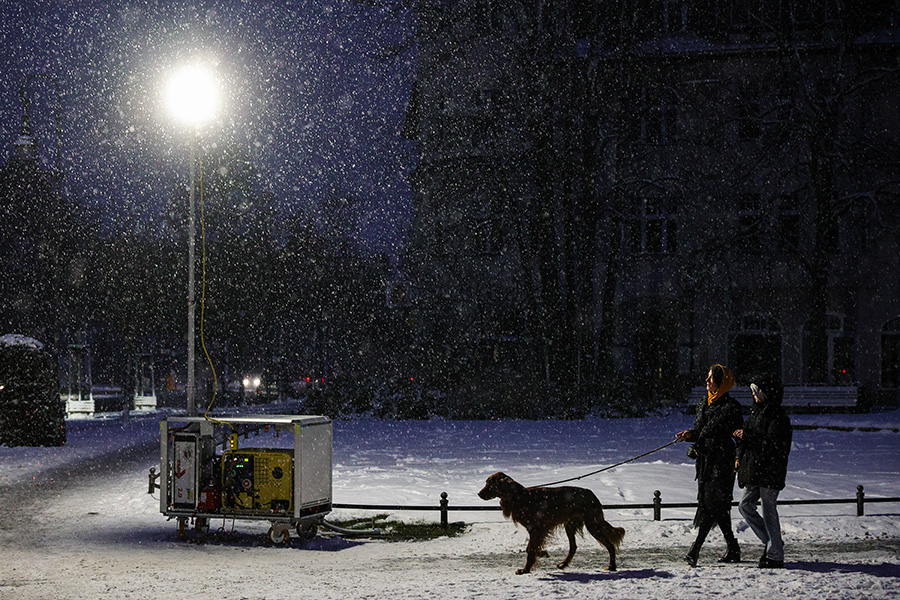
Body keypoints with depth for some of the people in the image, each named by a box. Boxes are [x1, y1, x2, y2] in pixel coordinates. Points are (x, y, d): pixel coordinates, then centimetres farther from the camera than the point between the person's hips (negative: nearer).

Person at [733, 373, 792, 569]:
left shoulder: (777, 417, -13)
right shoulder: (756, 411, 15)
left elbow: (774, 444, -22)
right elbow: (747, 436, 26)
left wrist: (748, 437, -22)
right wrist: (740, 457, 16)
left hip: (770, 472, -9)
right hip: (755, 471, 9)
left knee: (769, 511, -5)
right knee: (745, 506, 8)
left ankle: (776, 556, 3)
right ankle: (771, 543, 20)